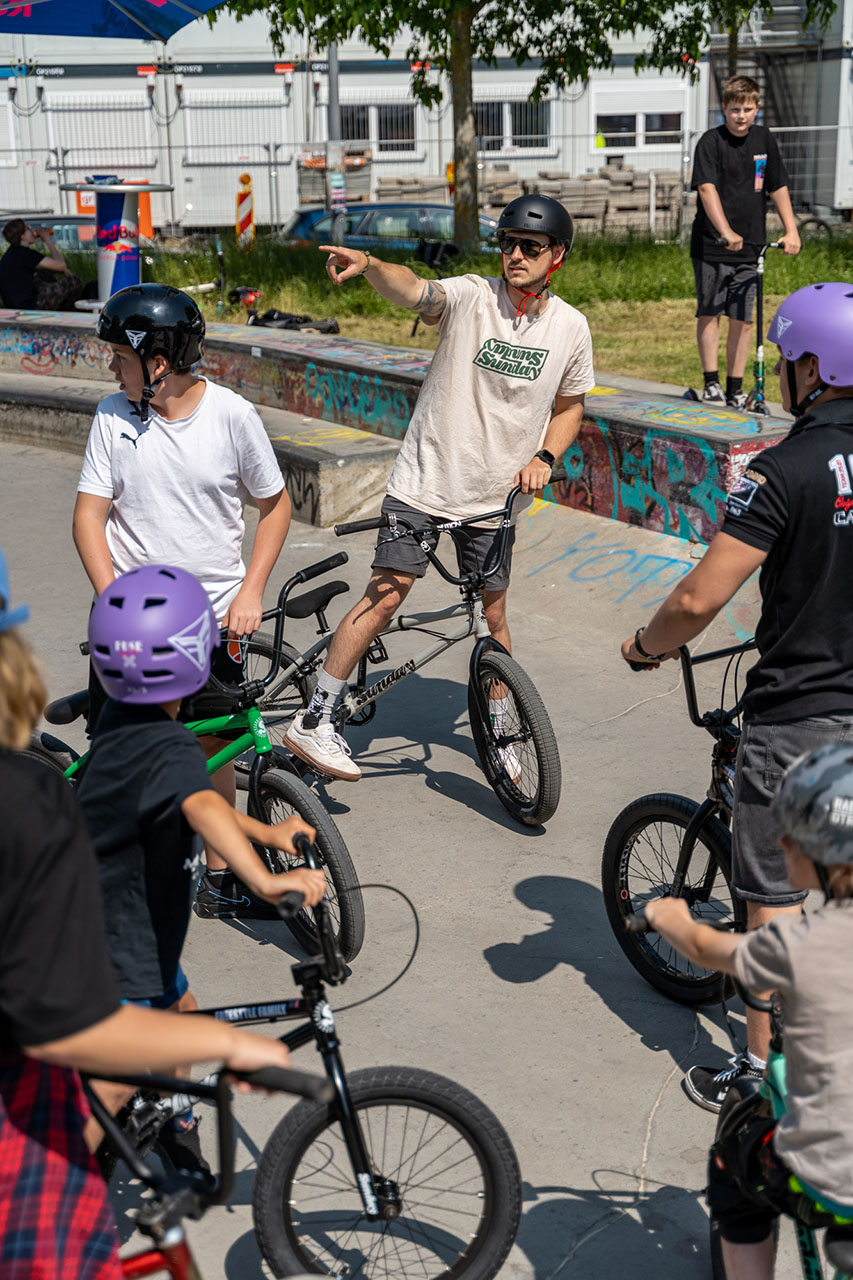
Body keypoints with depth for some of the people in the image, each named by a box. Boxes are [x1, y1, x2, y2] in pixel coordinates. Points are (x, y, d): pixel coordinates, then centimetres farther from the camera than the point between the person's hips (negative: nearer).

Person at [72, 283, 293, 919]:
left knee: (213, 748, 9)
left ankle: (220, 878, 25)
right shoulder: (114, 415, -5)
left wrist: (250, 592, -7)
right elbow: (89, 515, -3)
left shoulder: (233, 414, -8)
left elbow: (275, 504, 2)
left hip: (215, 613, 0)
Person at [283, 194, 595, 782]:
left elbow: (570, 404, 13)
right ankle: (314, 720, 1)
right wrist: (370, 265, -55)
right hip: (424, 480, -3)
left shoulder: (570, 327, -2)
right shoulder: (471, 296, -13)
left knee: (492, 613, 12)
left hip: (495, 494, 3)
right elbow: (413, 289, -34)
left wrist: (544, 456, -5)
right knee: (385, 598, -9)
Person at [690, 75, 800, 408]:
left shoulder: (764, 139, 8)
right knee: (710, 312, 0)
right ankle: (711, 383, 9)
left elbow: (778, 187, 13)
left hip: (750, 247, 4)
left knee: (743, 318, 3)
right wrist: (726, 233, -31)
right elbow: (707, 188, -19)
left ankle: (735, 389, 10)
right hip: (711, 245, -4)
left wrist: (791, 231, 4)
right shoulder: (711, 142, -7)